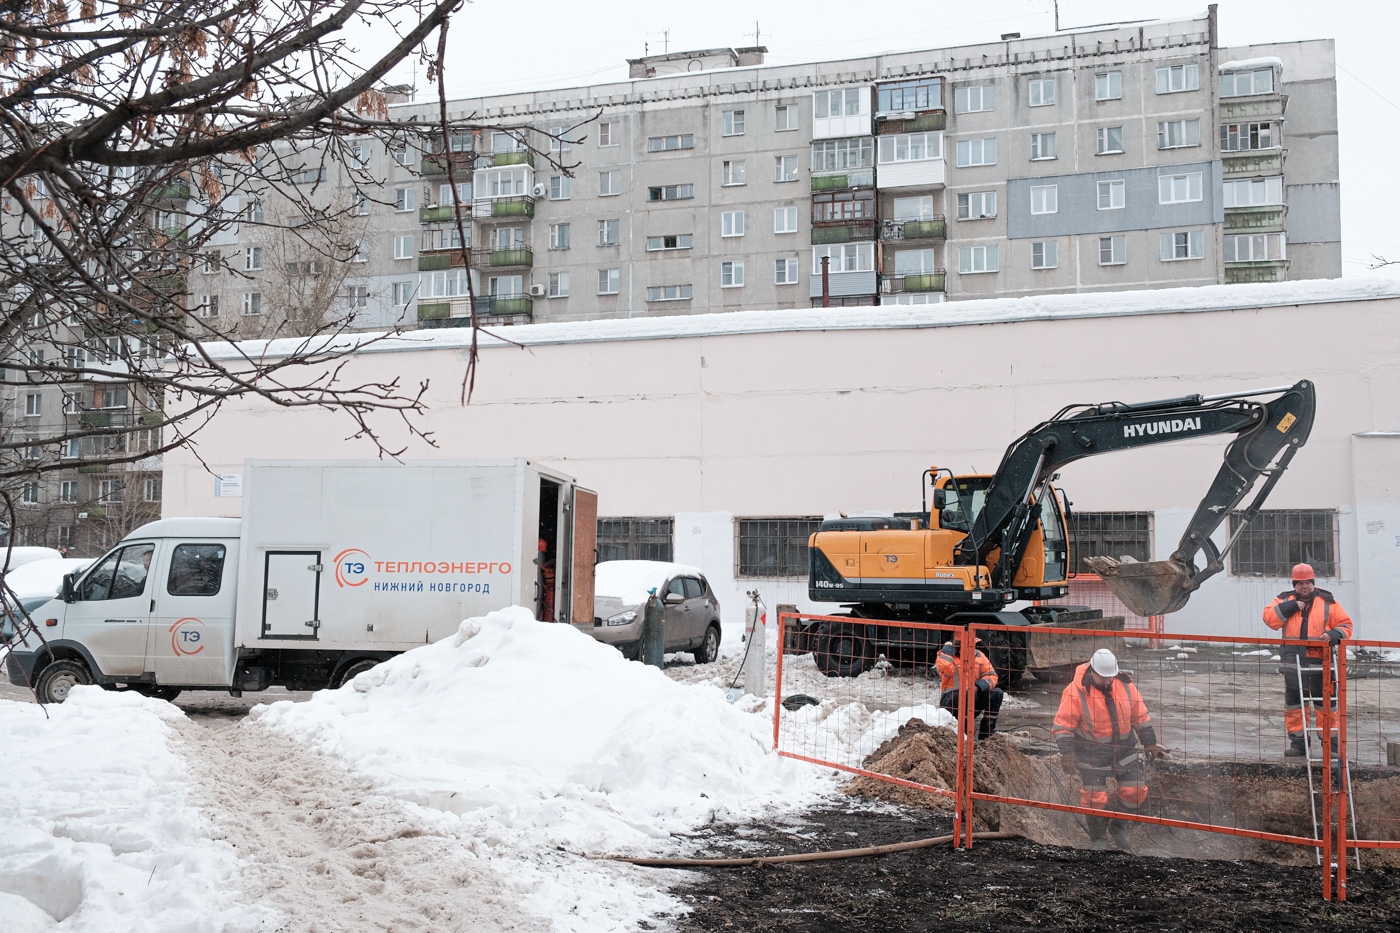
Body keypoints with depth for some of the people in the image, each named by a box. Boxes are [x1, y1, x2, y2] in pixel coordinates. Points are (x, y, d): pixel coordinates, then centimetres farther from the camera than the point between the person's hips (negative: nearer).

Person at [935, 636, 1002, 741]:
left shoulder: (978, 655, 6)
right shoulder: (947, 654, -6)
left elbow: (991, 675, 2)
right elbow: (944, 669, -29)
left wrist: (977, 687, -19)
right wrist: (950, 645, -18)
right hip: (950, 700, -5)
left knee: (996, 693, -17)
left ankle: (986, 735, -12)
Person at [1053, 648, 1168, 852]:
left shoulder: (1125, 686, -5)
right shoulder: (1076, 692, -18)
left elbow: (1140, 717, 8)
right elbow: (1063, 724, -14)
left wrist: (1150, 743, 9)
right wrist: (1066, 752, -21)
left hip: (1124, 749, 4)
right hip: (1092, 754, -4)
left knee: (1135, 791, 2)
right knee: (1095, 798, 0)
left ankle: (1119, 829, 25)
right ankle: (1097, 839, 22)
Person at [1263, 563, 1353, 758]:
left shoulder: (1328, 602, 7)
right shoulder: (1284, 600, 11)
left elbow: (1345, 625, 9)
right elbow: (1269, 618, -2)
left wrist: (1334, 634, -12)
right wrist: (1290, 607, -11)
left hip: (1320, 663, -2)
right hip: (1293, 662, 2)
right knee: (1293, 705, 5)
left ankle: (1331, 742, 8)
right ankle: (1298, 743, 12)